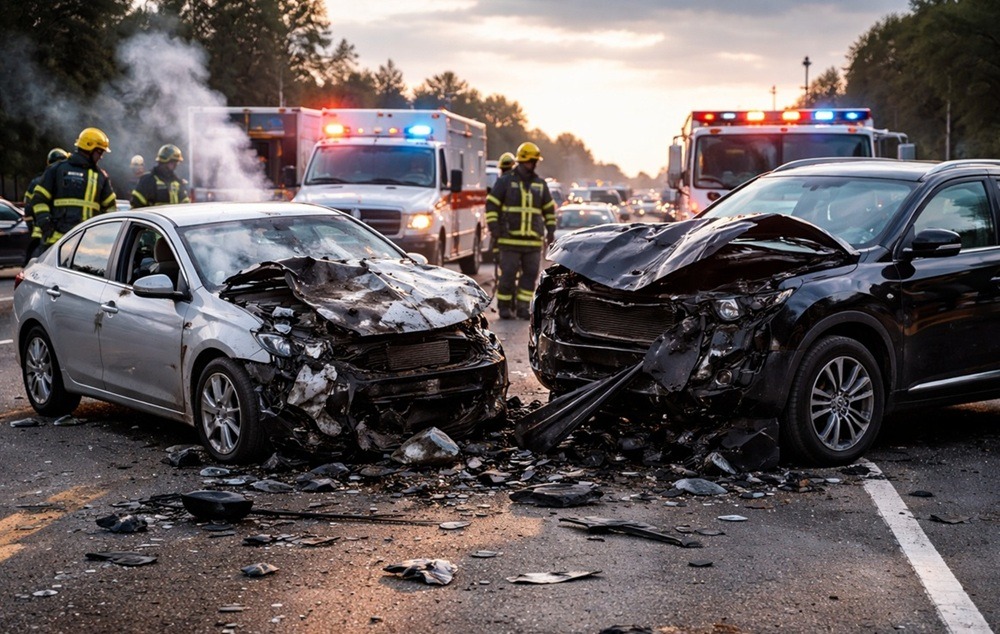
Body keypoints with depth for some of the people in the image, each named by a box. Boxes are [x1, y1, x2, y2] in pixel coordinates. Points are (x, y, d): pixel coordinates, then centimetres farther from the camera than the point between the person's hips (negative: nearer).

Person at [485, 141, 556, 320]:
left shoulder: (540, 184, 13)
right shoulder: (505, 181, 2)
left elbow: (549, 209, 21)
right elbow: (491, 204, 2)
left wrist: (550, 230, 12)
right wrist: (494, 227, -7)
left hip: (533, 240, 4)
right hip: (510, 239, -4)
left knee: (531, 275, 1)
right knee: (508, 274, -4)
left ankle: (523, 307, 9)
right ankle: (504, 306, 8)